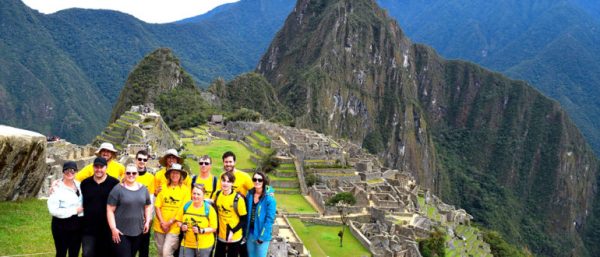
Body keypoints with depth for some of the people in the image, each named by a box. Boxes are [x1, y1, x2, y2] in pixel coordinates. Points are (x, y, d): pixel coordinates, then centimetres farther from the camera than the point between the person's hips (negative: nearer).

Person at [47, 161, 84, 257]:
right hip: (61, 226, -5)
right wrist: (74, 210, -17)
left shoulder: (79, 185, 4)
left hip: (77, 225, 5)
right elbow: (53, 210, -21)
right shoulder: (57, 188, -14)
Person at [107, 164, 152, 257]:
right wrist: (113, 228, -13)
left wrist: (147, 222, 7)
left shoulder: (143, 189, 7)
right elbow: (110, 210, -8)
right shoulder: (117, 189, -8)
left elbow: (147, 206, 17)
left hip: (138, 231, 5)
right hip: (121, 232, -5)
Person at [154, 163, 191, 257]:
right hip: (160, 226, 3)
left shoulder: (185, 190, -3)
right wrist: (162, 222, -8)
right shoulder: (163, 188, 5)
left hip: (174, 227, -3)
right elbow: (157, 206, 3)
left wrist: (170, 223, -11)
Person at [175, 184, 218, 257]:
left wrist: (201, 230, -24)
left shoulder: (209, 209, -11)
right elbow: (178, 221, 11)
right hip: (187, 244, 3)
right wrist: (182, 226, -11)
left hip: (204, 245, -3)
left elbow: (213, 228, -9)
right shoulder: (186, 206, -1)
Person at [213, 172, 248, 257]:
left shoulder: (238, 198, -17)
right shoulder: (217, 194, -2)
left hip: (234, 237, -4)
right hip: (220, 236, 5)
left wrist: (233, 231, -20)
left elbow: (243, 220, -11)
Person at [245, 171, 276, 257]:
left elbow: (270, 219, -15)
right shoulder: (249, 195, 0)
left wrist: (262, 236, -15)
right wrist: (245, 232, 4)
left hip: (262, 234, -5)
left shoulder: (269, 198, -15)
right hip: (250, 233, 5)